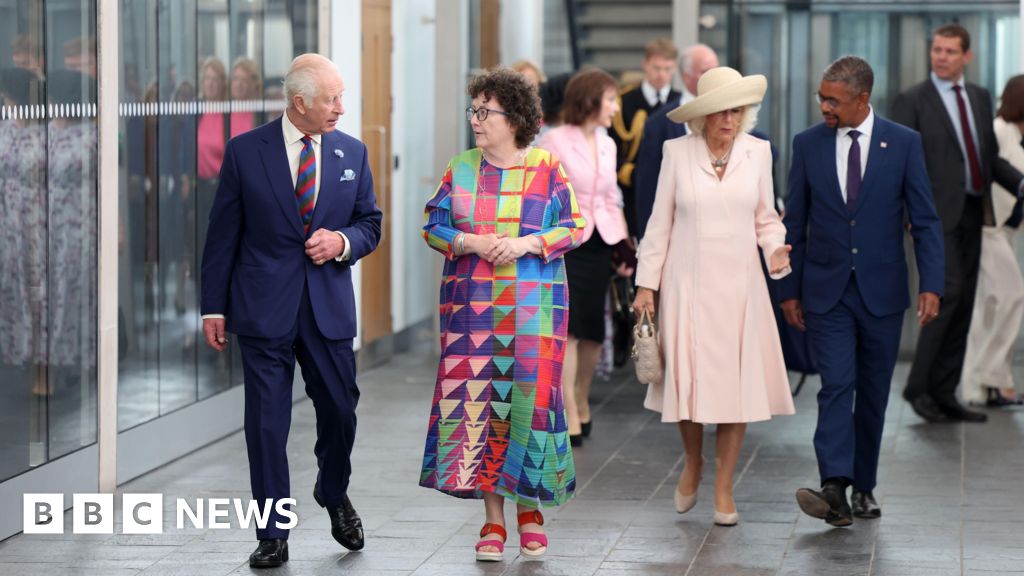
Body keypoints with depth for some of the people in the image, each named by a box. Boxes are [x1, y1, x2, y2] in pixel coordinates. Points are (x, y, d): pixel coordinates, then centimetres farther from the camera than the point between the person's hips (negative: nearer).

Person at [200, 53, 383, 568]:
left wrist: (343, 241, -11)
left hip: (329, 308, 2)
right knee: (266, 423, 0)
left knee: (340, 410, 6)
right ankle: (273, 535, 9)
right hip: (264, 308, -2)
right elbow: (223, 234, 1)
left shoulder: (351, 152, 6)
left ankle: (334, 494, 37)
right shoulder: (245, 152, -3)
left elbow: (370, 224, 13)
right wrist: (215, 307, -1)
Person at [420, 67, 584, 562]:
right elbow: (433, 228, 7)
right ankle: (493, 521, 5)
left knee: (528, 400, -5)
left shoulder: (547, 169, 1)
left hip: (533, 307, -2)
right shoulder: (460, 169, 7)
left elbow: (573, 228, 1)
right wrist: (474, 243, -11)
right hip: (472, 307, 2)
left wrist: (527, 244, -14)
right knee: (477, 402, -2)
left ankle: (529, 510, 12)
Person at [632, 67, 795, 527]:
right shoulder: (677, 152, 0)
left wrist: (776, 250, -9)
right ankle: (692, 462, 28)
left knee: (737, 382, 0)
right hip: (687, 284, -1)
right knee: (688, 380, 0)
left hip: (739, 286, 1)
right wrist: (646, 284, 1)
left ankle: (724, 488, 10)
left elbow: (765, 218, 12)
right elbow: (661, 222, 3)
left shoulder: (757, 152, 4)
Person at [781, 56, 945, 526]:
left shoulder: (903, 143, -2)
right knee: (837, 385, -13)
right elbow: (794, 223, 7)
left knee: (873, 392, 7)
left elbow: (925, 220, -1)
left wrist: (931, 285, -11)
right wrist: (790, 289, 5)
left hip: (882, 292, 0)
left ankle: (864, 486, 19)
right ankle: (835, 488, -22)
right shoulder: (808, 144, 2)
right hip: (827, 292, 0)